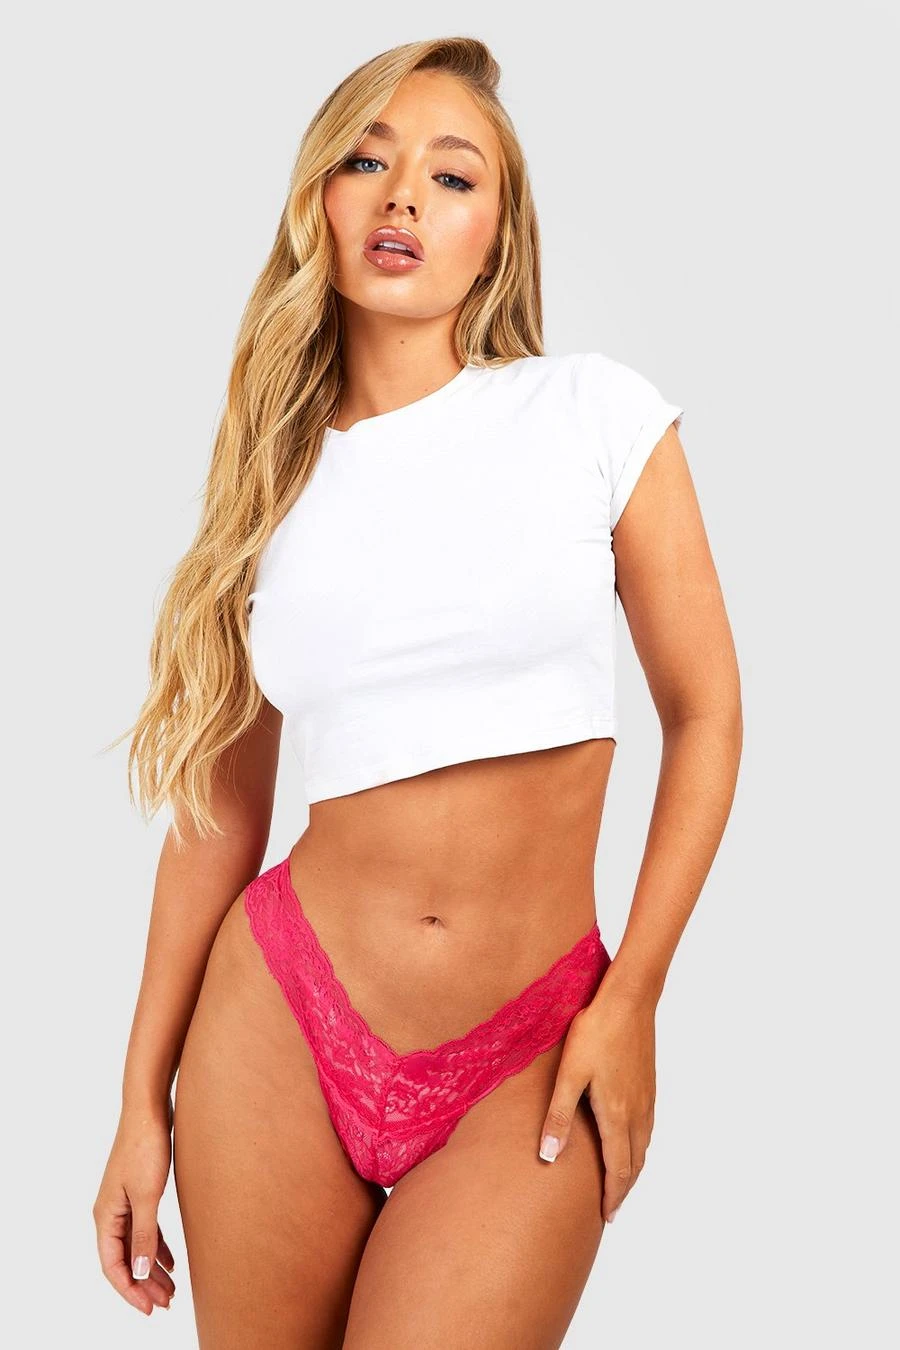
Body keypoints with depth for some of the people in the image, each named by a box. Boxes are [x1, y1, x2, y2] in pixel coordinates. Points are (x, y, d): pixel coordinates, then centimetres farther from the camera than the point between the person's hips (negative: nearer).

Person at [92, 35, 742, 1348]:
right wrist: (144, 1102, 7)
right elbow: (220, 807, 7)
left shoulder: (597, 412, -2)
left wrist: (632, 998, -5)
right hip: (282, 1018, 3)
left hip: (530, 1061, -2)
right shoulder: (273, 477, 5)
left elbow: (705, 711, 1)